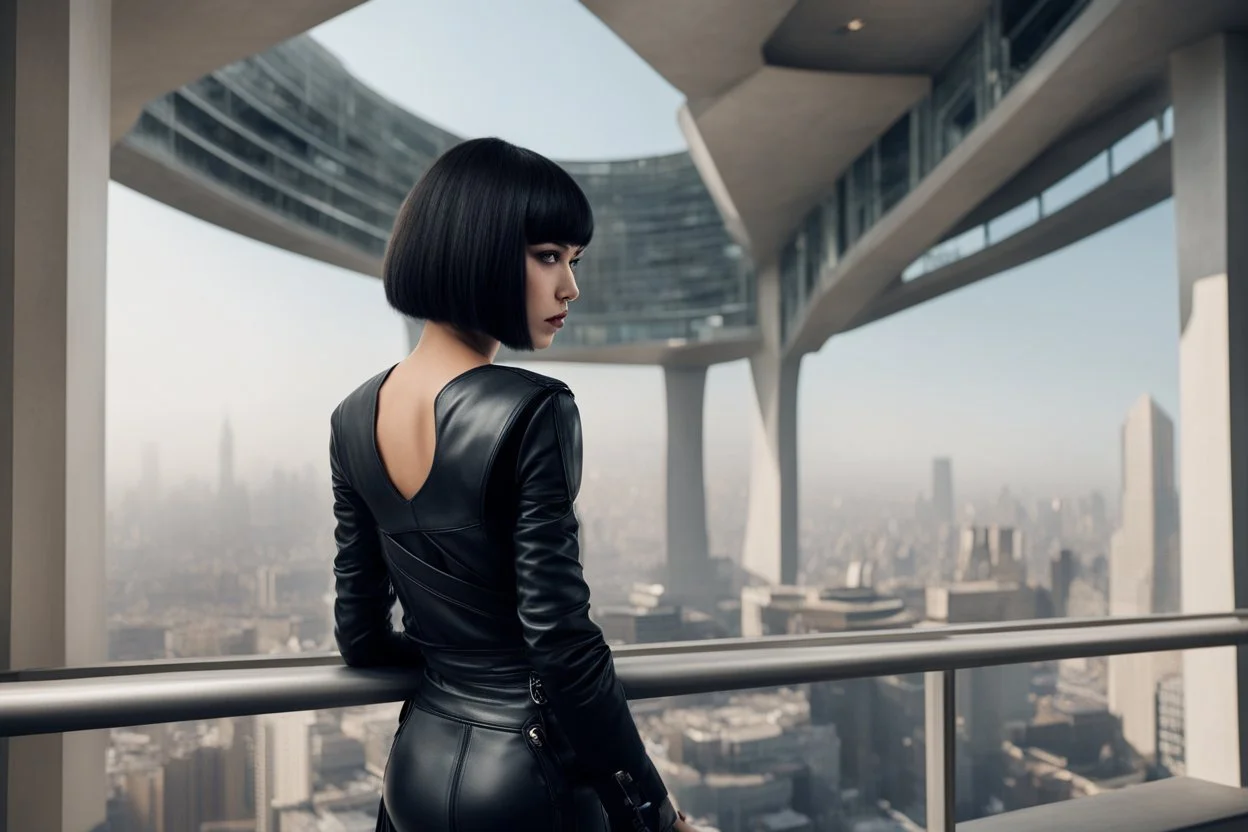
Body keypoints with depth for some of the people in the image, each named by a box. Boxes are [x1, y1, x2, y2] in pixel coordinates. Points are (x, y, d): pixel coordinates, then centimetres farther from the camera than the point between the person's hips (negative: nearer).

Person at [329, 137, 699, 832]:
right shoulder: (533, 413, -21)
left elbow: (362, 636, 5)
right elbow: (562, 642, -21)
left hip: (417, 764, 6)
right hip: (530, 774, -6)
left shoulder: (354, 418, -1)